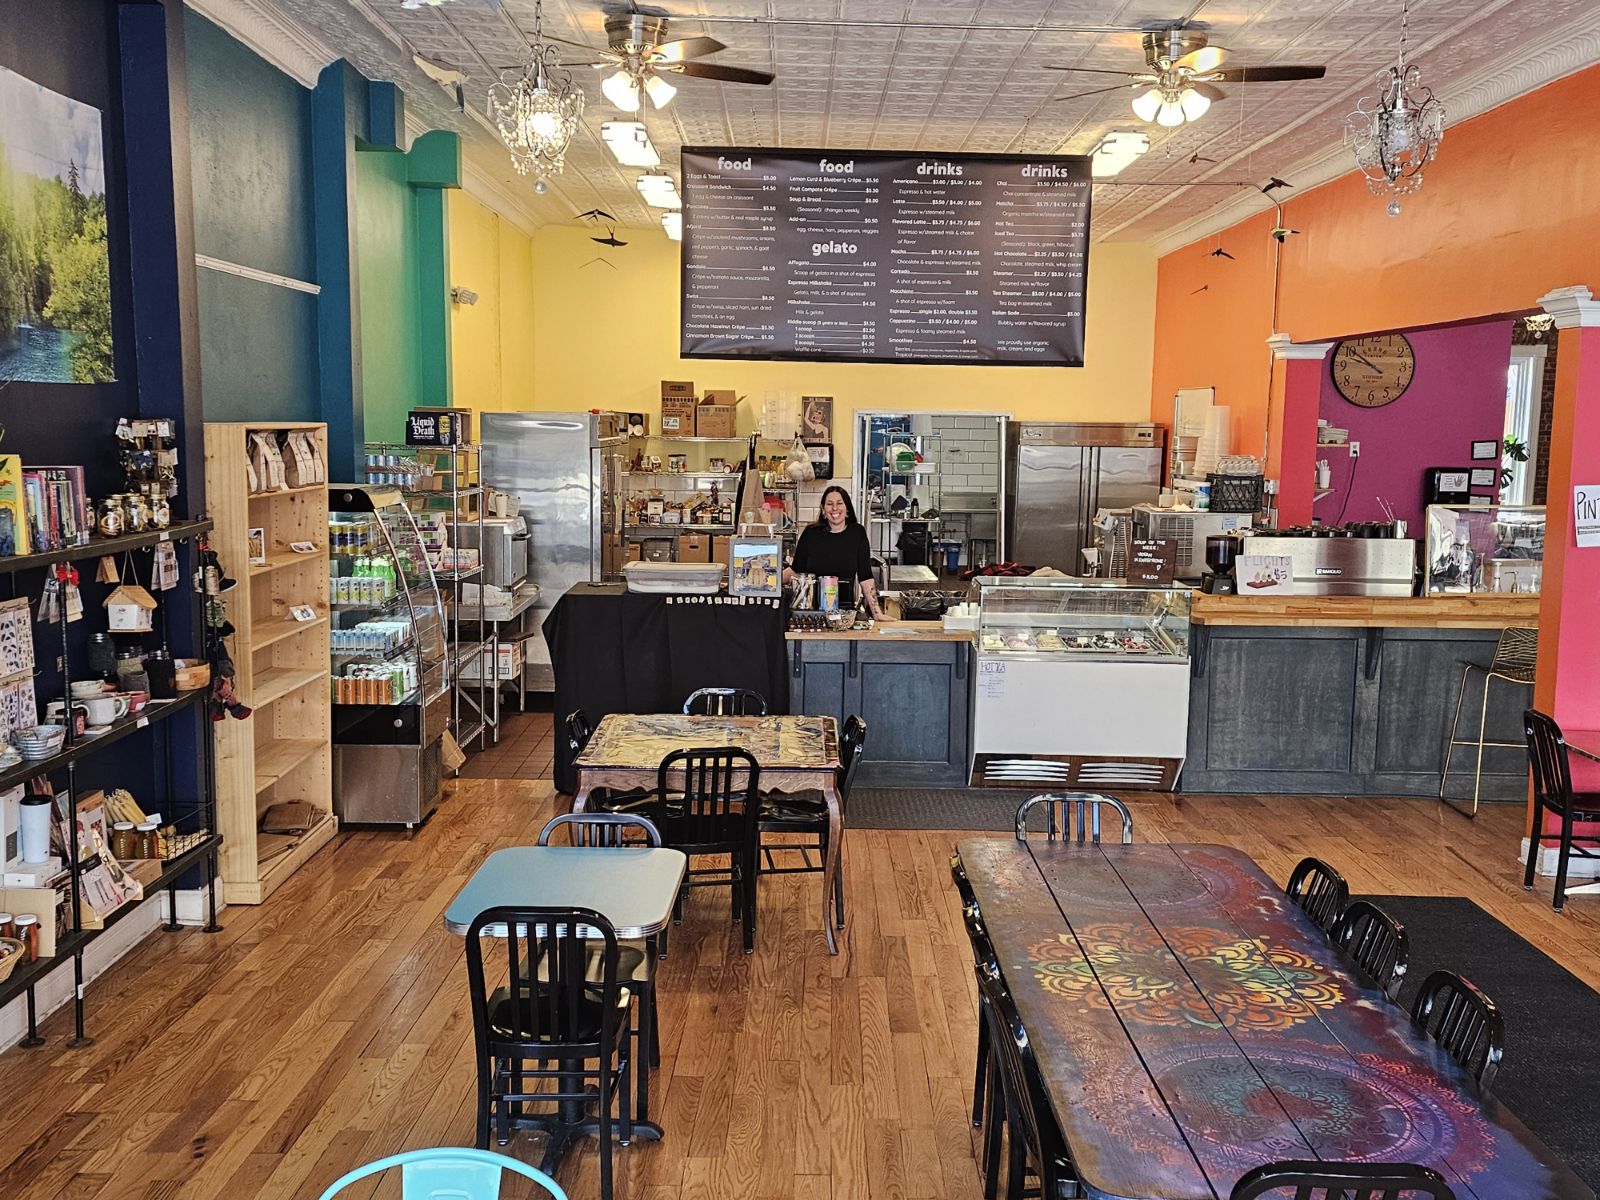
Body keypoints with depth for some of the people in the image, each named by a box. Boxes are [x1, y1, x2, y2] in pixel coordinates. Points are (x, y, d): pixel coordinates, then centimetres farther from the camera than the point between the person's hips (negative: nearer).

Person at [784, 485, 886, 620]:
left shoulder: (857, 533, 4)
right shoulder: (810, 532, 5)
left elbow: (865, 578, 1)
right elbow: (795, 570, 8)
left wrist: (877, 612, -6)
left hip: (845, 608, 0)